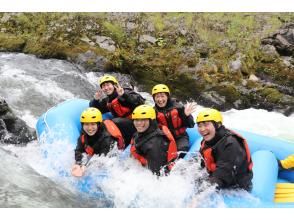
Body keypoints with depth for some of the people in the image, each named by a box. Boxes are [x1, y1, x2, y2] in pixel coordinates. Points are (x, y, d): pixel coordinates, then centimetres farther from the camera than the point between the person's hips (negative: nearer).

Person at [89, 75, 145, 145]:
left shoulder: (125, 92, -9)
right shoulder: (107, 101, 13)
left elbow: (141, 102, -23)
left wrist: (124, 95, -32)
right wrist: (96, 100, -2)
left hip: (136, 123, -8)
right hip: (123, 124, 8)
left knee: (114, 122, -27)